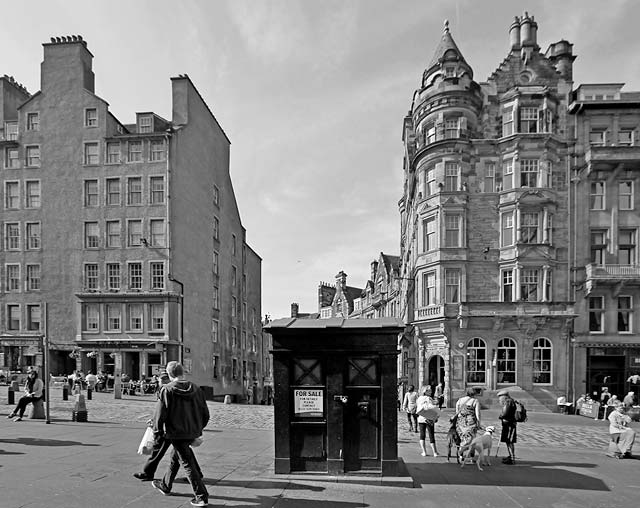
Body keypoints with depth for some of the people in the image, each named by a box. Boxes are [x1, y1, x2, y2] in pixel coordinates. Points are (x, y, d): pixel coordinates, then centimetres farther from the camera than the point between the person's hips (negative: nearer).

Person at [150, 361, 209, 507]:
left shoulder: (167, 390, -14)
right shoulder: (196, 388, 0)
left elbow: (160, 413, -12)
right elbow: (205, 413, 5)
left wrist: (158, 431, 4)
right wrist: (199, 428, 19)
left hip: (176, 433, -6)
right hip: (193, 432, 6)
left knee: (187, 463, 2)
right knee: (175, 456, 26)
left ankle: (201, 496, 3)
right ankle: (165, 485, 44)